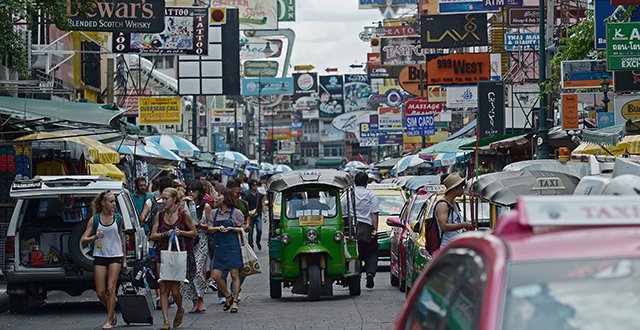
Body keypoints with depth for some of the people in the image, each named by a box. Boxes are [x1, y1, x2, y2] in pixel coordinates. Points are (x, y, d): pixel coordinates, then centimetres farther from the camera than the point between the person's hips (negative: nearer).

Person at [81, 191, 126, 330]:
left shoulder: (118, 218, 3)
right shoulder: (94, 219, -2)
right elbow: (84, 240, -2)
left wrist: (124, 259, 16)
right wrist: (95, 237, -22)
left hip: (115, 256, 0)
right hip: (100, 257, 0)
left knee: (111, 288, -9)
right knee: (100, 292, -2)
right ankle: (112, 314, 23)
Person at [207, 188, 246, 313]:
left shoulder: (236, 213, 0)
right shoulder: (214, 213, 11)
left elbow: (243, 229, 3)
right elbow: (209, 229, 11)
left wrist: (232, 229, -13)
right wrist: (218, 228, -9)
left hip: (233, 247, -4)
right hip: (219, 247, 4)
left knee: (235, 275, -2)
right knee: (216, 276, -1)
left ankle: (235, 301, 7)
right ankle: (228, 296, 19)